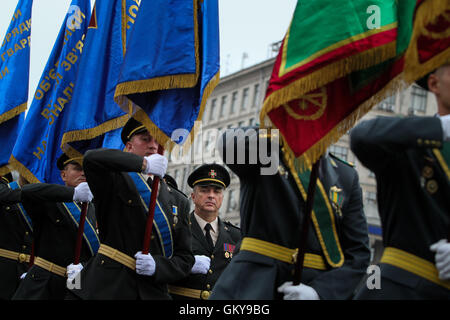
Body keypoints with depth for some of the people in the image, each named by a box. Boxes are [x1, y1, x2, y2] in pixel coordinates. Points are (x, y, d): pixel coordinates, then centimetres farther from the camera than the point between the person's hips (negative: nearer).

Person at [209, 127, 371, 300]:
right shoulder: (262, 152, 6)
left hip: (319, 285, 1)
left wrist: (319, 291, -11)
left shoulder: (347, 175, 11)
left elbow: (358, 252, 4)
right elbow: (230, 145, -18)